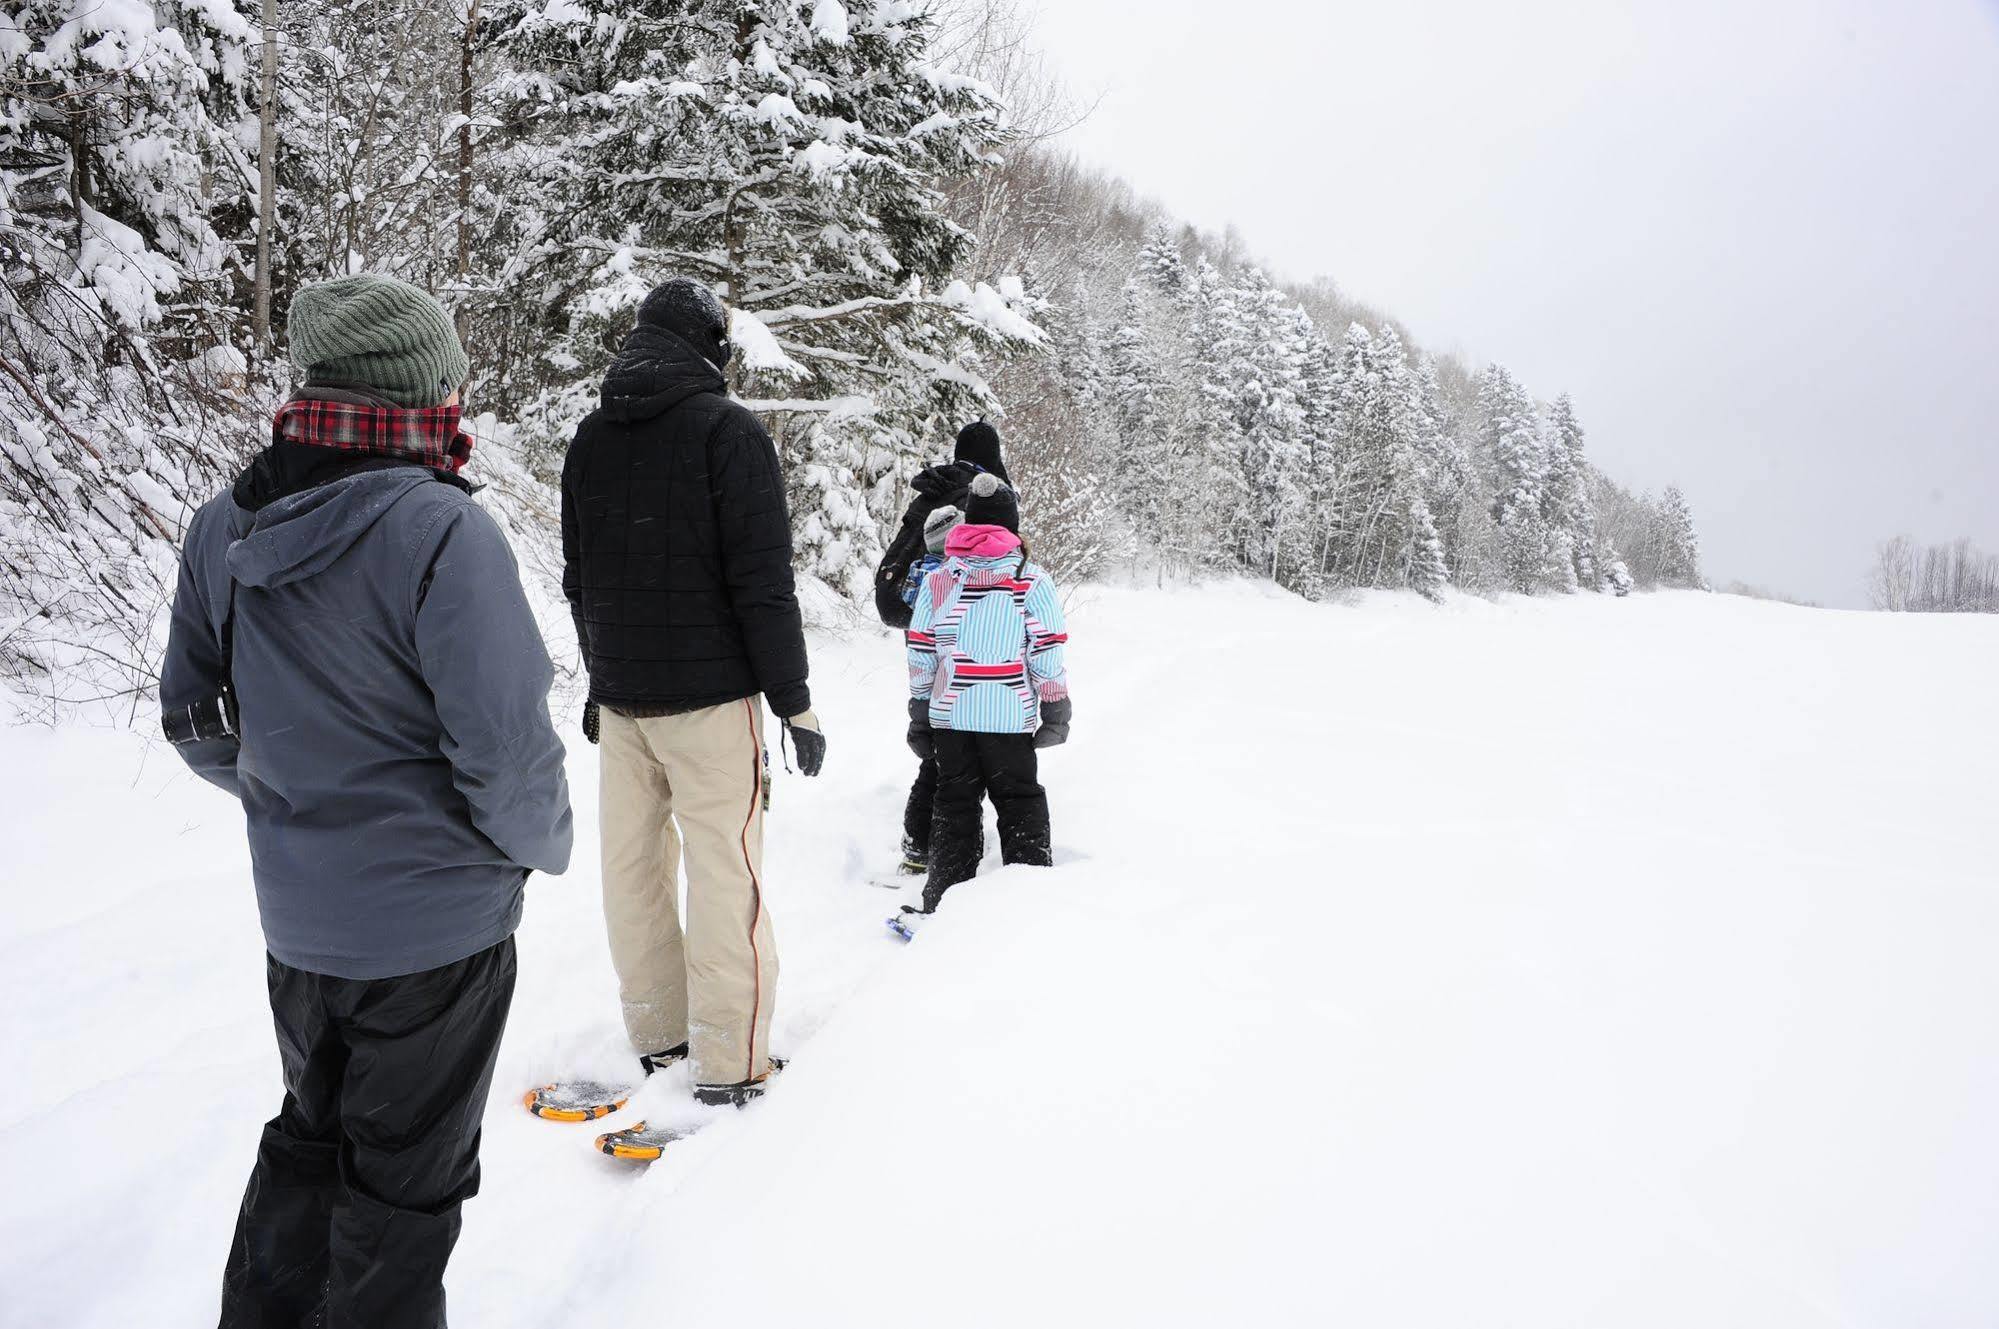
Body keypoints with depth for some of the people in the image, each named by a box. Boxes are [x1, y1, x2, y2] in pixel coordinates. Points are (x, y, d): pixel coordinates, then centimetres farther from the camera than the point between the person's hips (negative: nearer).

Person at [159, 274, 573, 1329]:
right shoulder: (440, 531, -24)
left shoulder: (222, 529, -2)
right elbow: (505, 747, -24)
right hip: (435, 924, -6)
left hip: (297, 914, 7)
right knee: (406, 1175, 14)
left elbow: (195, 720, 7)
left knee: (312, 1132, 28)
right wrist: (544, 843, -4)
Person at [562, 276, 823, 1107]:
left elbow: (579, 579, 17)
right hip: (708, 694, -6)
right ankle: (729, 1063, 4)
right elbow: (762, 579, -14)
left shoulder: (588, 439, 11)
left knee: (633, 861, 12)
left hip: (619, 697, 6)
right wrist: (793, 699, -9)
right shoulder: (728, 430, -8)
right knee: (725, 870, -1)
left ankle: (656, 1033, 24)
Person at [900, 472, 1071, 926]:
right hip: (1009, 717, -2)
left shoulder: (937, 580, 3)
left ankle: (943, 899, 13)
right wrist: (1057, 711, 4)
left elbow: (920, 656, 4)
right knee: (1020, 803, 11)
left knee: (955, 807, 13)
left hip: (947, 715, 2)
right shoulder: (1033, 581, -6)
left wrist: (919, 717, 12)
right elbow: (1048, 655, -6)